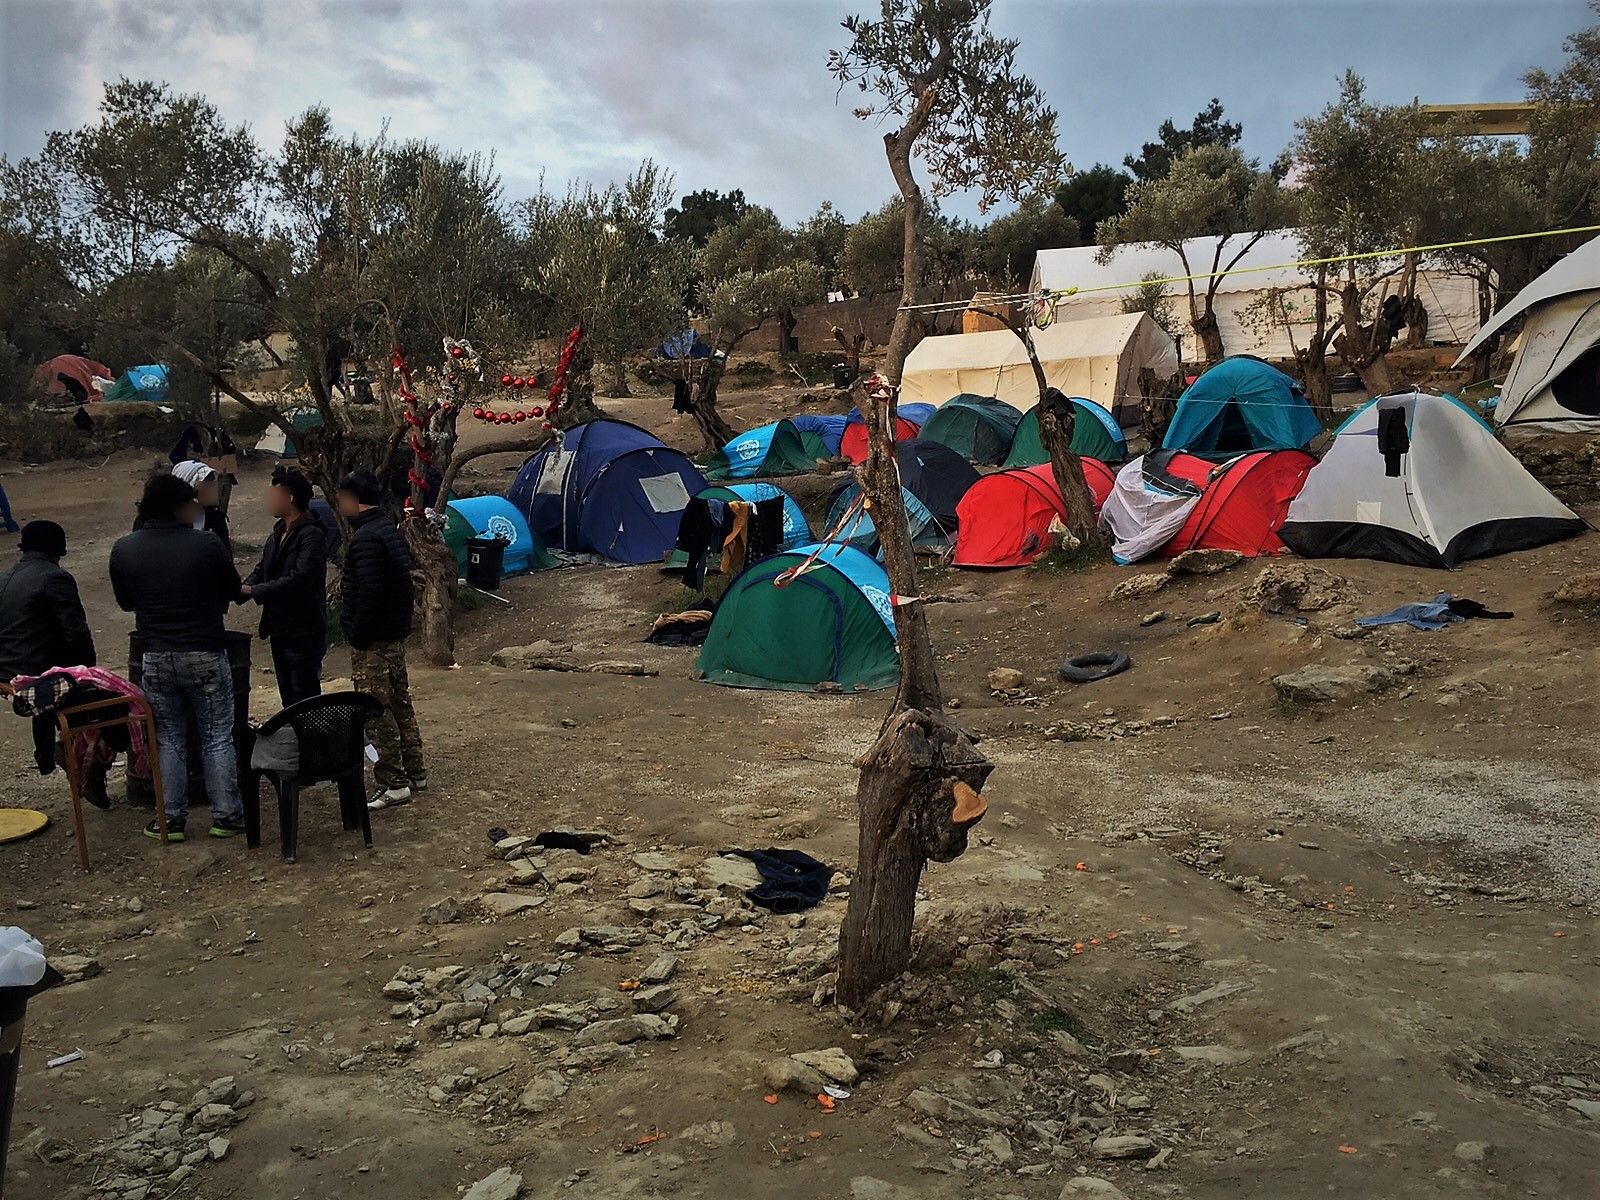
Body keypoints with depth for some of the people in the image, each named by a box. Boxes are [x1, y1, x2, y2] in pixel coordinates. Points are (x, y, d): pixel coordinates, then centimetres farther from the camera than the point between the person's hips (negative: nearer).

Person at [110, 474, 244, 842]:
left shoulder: (123, 550, -2)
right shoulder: (207, 545, -12)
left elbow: (125, 601, 11)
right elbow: (233, 591, 2)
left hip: (156, 657, 3)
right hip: (205, 655, -3)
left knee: (169, 740, 14)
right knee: (217, 738, 8)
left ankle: (172, 819, 18)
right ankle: (226, 815, 13)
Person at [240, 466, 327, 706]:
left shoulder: (311, 536, -16)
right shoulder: (277, 533, 14)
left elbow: (299, 579, -25)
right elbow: (262, 569, 16)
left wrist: (253, 591, -22)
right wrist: (242, 589, -5)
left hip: (304, 634, -9)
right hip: (280, 631, 9)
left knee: (304, 698, -6)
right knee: (288, 698, 17)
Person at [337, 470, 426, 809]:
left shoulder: (365, 538, -19)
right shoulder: (389, 529, 12)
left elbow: (370, 593, -24)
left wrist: (357, 637, -18)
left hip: (373, 640, -10)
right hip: (397, 634, 10)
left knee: (376, 711, -4)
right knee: (400, 703, 17)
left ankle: (393, 784, 1)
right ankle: (415, 772, 25)